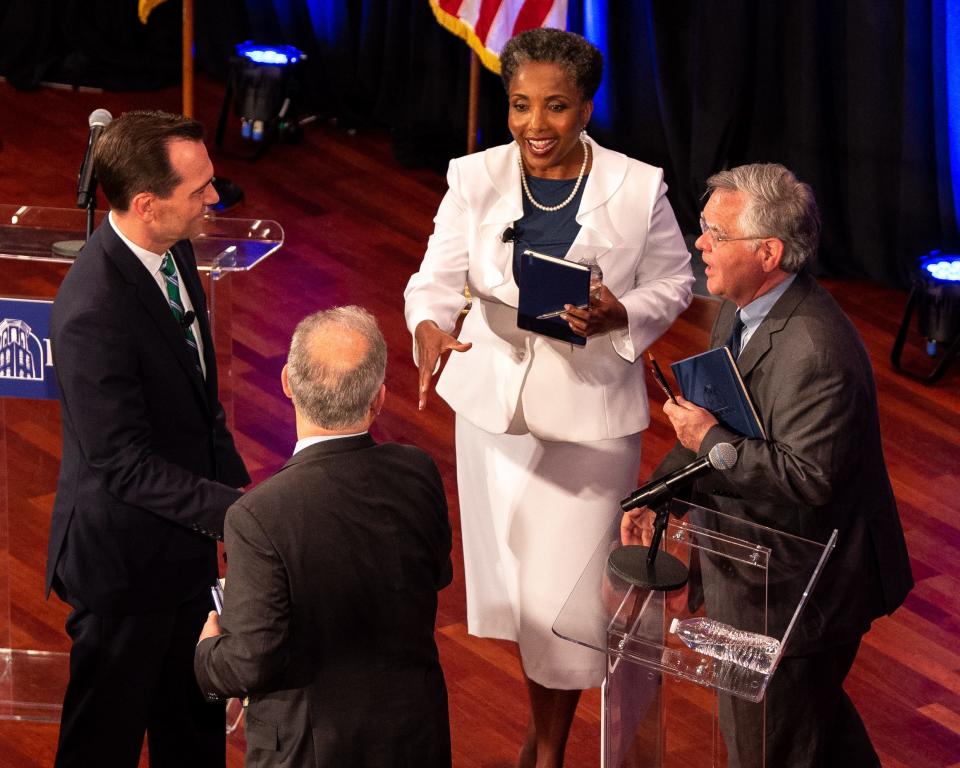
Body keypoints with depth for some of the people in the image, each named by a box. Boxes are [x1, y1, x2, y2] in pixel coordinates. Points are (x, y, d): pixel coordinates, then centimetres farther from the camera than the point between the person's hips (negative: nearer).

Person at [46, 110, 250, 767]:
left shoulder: (174, 251, -3)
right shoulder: (93, 311, -32)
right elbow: (126, 463, -28)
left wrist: (237, 484, 9)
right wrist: (234, 509, -31)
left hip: (184, 537, 9)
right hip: (124, 559, -9)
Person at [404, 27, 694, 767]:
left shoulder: (637, 187, -10)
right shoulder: (475, 179, -7)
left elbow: (673, 283, 0)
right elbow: (438, 279, -8)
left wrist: (621, 315, -20)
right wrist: (429, 327, -31)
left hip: (590, 414, -2)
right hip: (495, 402, 3)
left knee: (564, 590, 0)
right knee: (510, 571, 17)